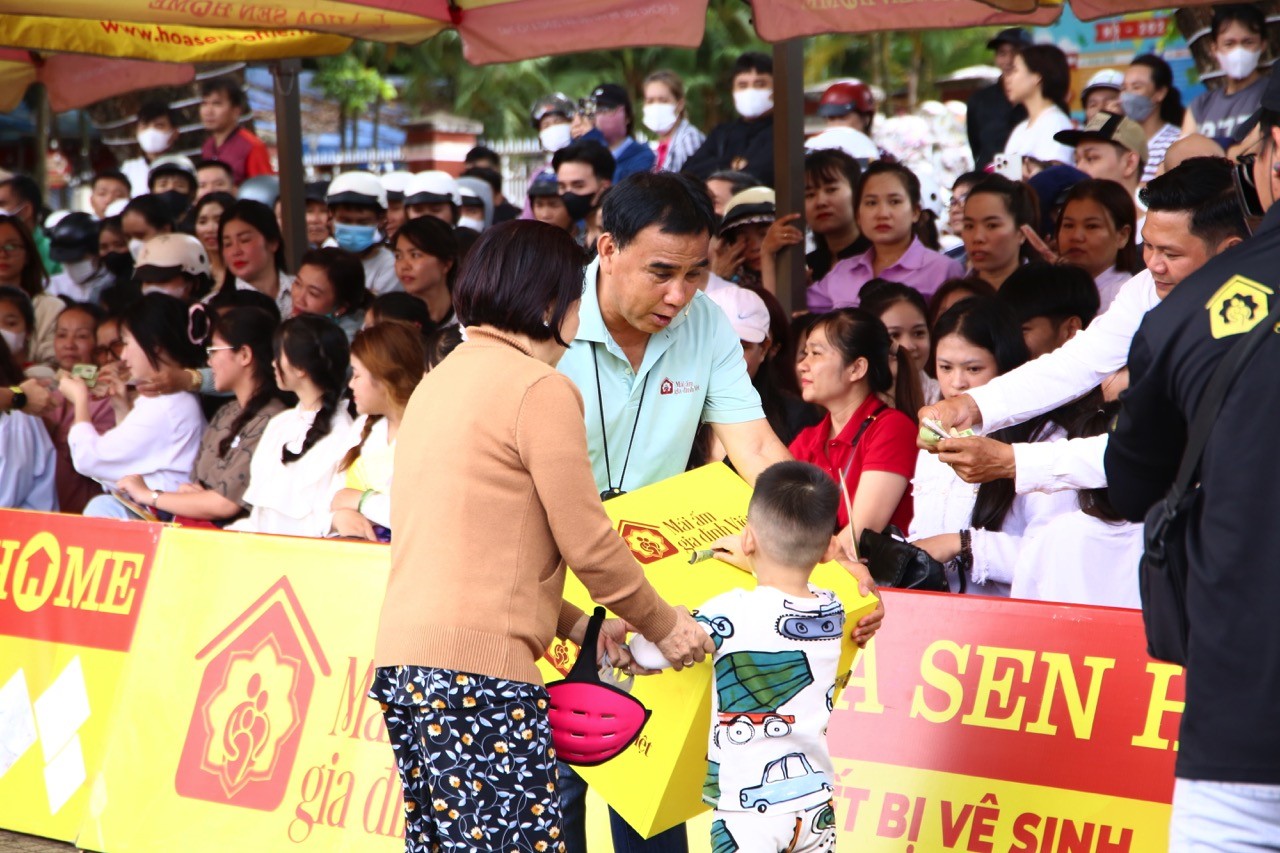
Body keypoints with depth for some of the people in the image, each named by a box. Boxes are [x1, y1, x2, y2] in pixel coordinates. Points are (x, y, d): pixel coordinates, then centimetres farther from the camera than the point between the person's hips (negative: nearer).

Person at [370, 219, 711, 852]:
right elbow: (587, 543, -5)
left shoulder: (439, 382, 19)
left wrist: (575, 624, 20)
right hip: (482, 663, -9)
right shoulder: (541, 389, -7)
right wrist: (662, 626, 9)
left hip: (402, 658, 9)